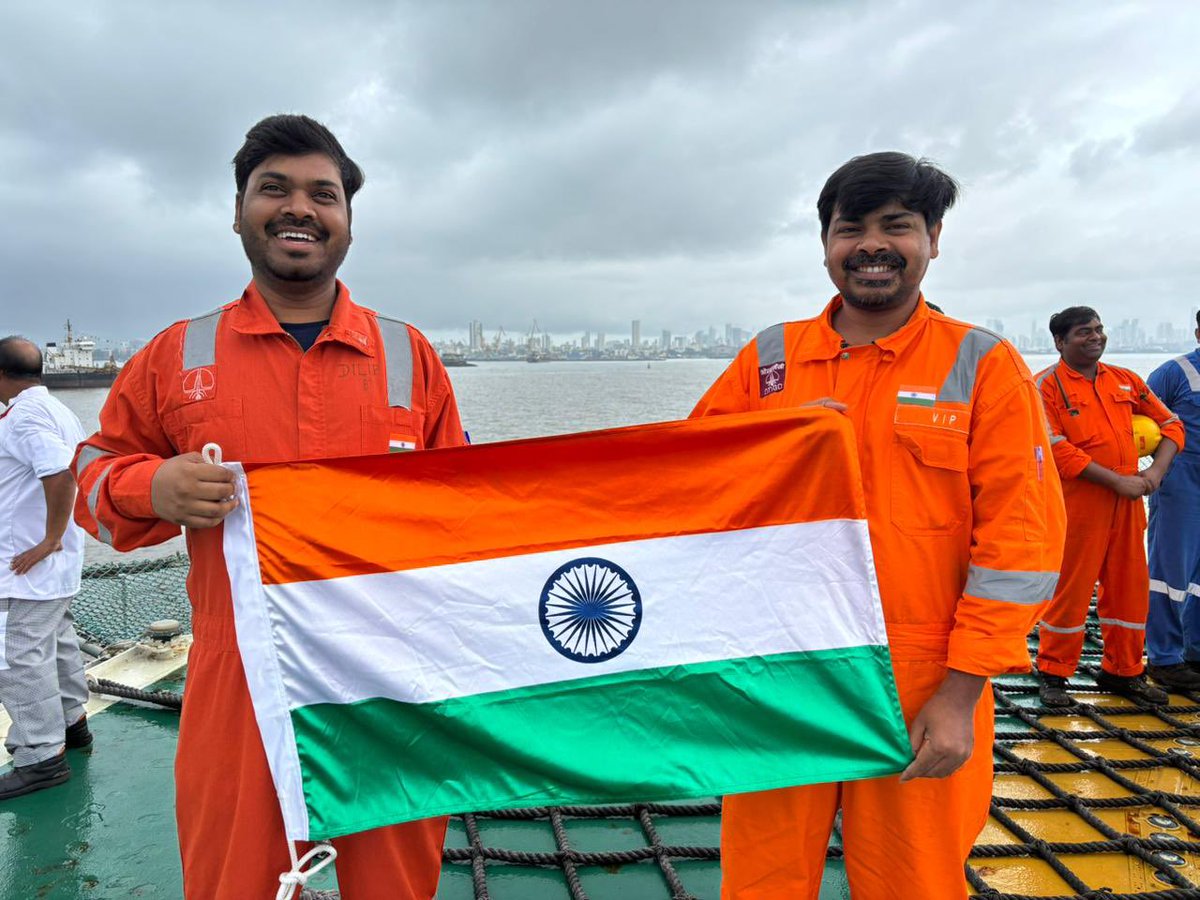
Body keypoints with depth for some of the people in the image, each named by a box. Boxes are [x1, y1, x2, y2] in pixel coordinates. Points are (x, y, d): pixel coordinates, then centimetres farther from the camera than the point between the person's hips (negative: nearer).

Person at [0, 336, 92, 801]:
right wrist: (57, 534, 16)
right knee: (57, 641, 21)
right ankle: (70, 723, 36)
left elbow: (62, 472, -33)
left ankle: (42, 756, 4)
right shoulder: (57, 409, 13)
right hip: (58, 566, 11)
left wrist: (49, 540, -25)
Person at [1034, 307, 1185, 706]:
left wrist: (1155, 471, -2)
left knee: (1130, 587, 13)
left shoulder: (1124, 380, 12)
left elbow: (1171, 424, 16)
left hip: (1128, 502, 6)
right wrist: (1118, 481, -16)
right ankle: (1052, 673, 17)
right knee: (1070, 588, 2)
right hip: (1077, 503, -6)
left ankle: (1122, 671, 30)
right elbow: (1058, 450, -15)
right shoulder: (1047, 386, -6)